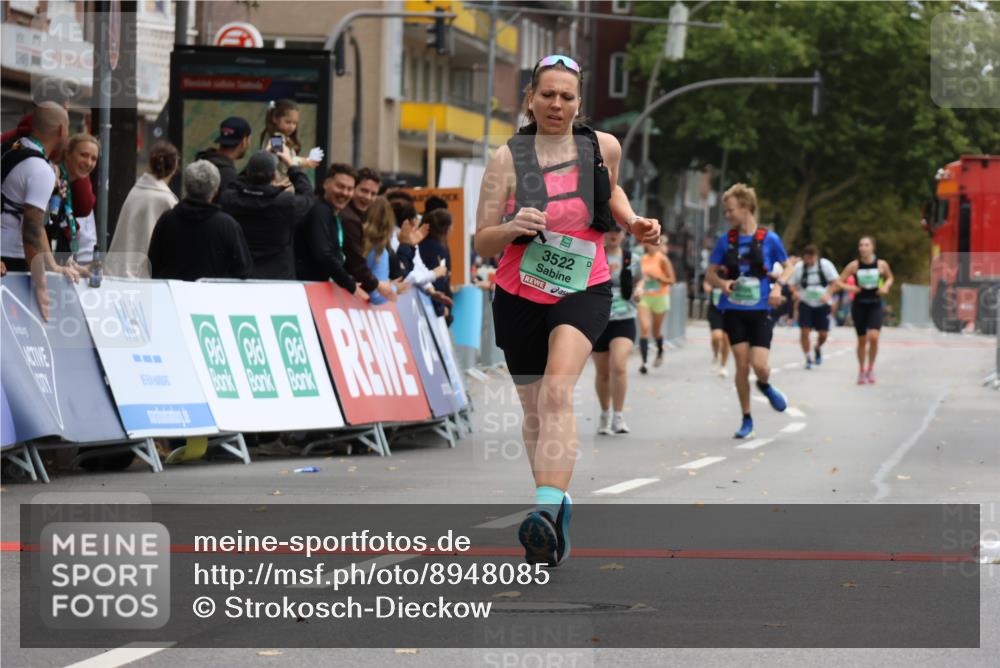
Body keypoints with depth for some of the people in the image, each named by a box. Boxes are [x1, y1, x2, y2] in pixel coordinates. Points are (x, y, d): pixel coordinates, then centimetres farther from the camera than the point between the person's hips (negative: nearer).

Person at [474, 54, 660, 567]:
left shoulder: (603, 147, 1)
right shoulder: (507, 159, -6)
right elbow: (482, 243, -7)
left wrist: (633, 223, 8)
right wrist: (511, 228, -27)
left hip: (584, 289, -1)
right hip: (520, 295, 1)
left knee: (557, 392, -24)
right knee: (533, 408, 12)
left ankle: (546, 511, -37)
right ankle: (557, 502, 35)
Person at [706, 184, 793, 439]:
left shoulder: (769, 239, -4)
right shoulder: (726, 240, 2)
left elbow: (787, 268, 8)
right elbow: (711, 274, 9)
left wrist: (778, 285, -11)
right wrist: (722, 283, -13)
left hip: (760, 311, -2)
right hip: (734, 310, 2)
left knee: (760, 365, -13)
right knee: (742, 365, -1)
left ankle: (765, 385, 24)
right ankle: (746, 420, 12)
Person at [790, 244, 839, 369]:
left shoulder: (825, 265, -7)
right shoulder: (799, 267, -4)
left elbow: (834, 282, -2)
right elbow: (792, 284, 3)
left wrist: (827, 294, -18)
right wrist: (796, 292, -19)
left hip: (822, 304, 0)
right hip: (806, 304, 0)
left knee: (823, 334, 0)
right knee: (804, 332, -11)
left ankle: (818, 348, 35)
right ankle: (808, 358, 7)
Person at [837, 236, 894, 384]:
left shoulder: (881, 264, -5)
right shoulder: (854, 265, -6)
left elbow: (889, 277, 14)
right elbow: (839, 281, -1)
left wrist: (886, 286, -6)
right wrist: (848, 288, -20)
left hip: (875, 305, -1)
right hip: (859, 305, 1)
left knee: (873, 337, -18)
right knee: (862, 340, 8)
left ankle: (871, 368, 4)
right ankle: (861, 370, 27)